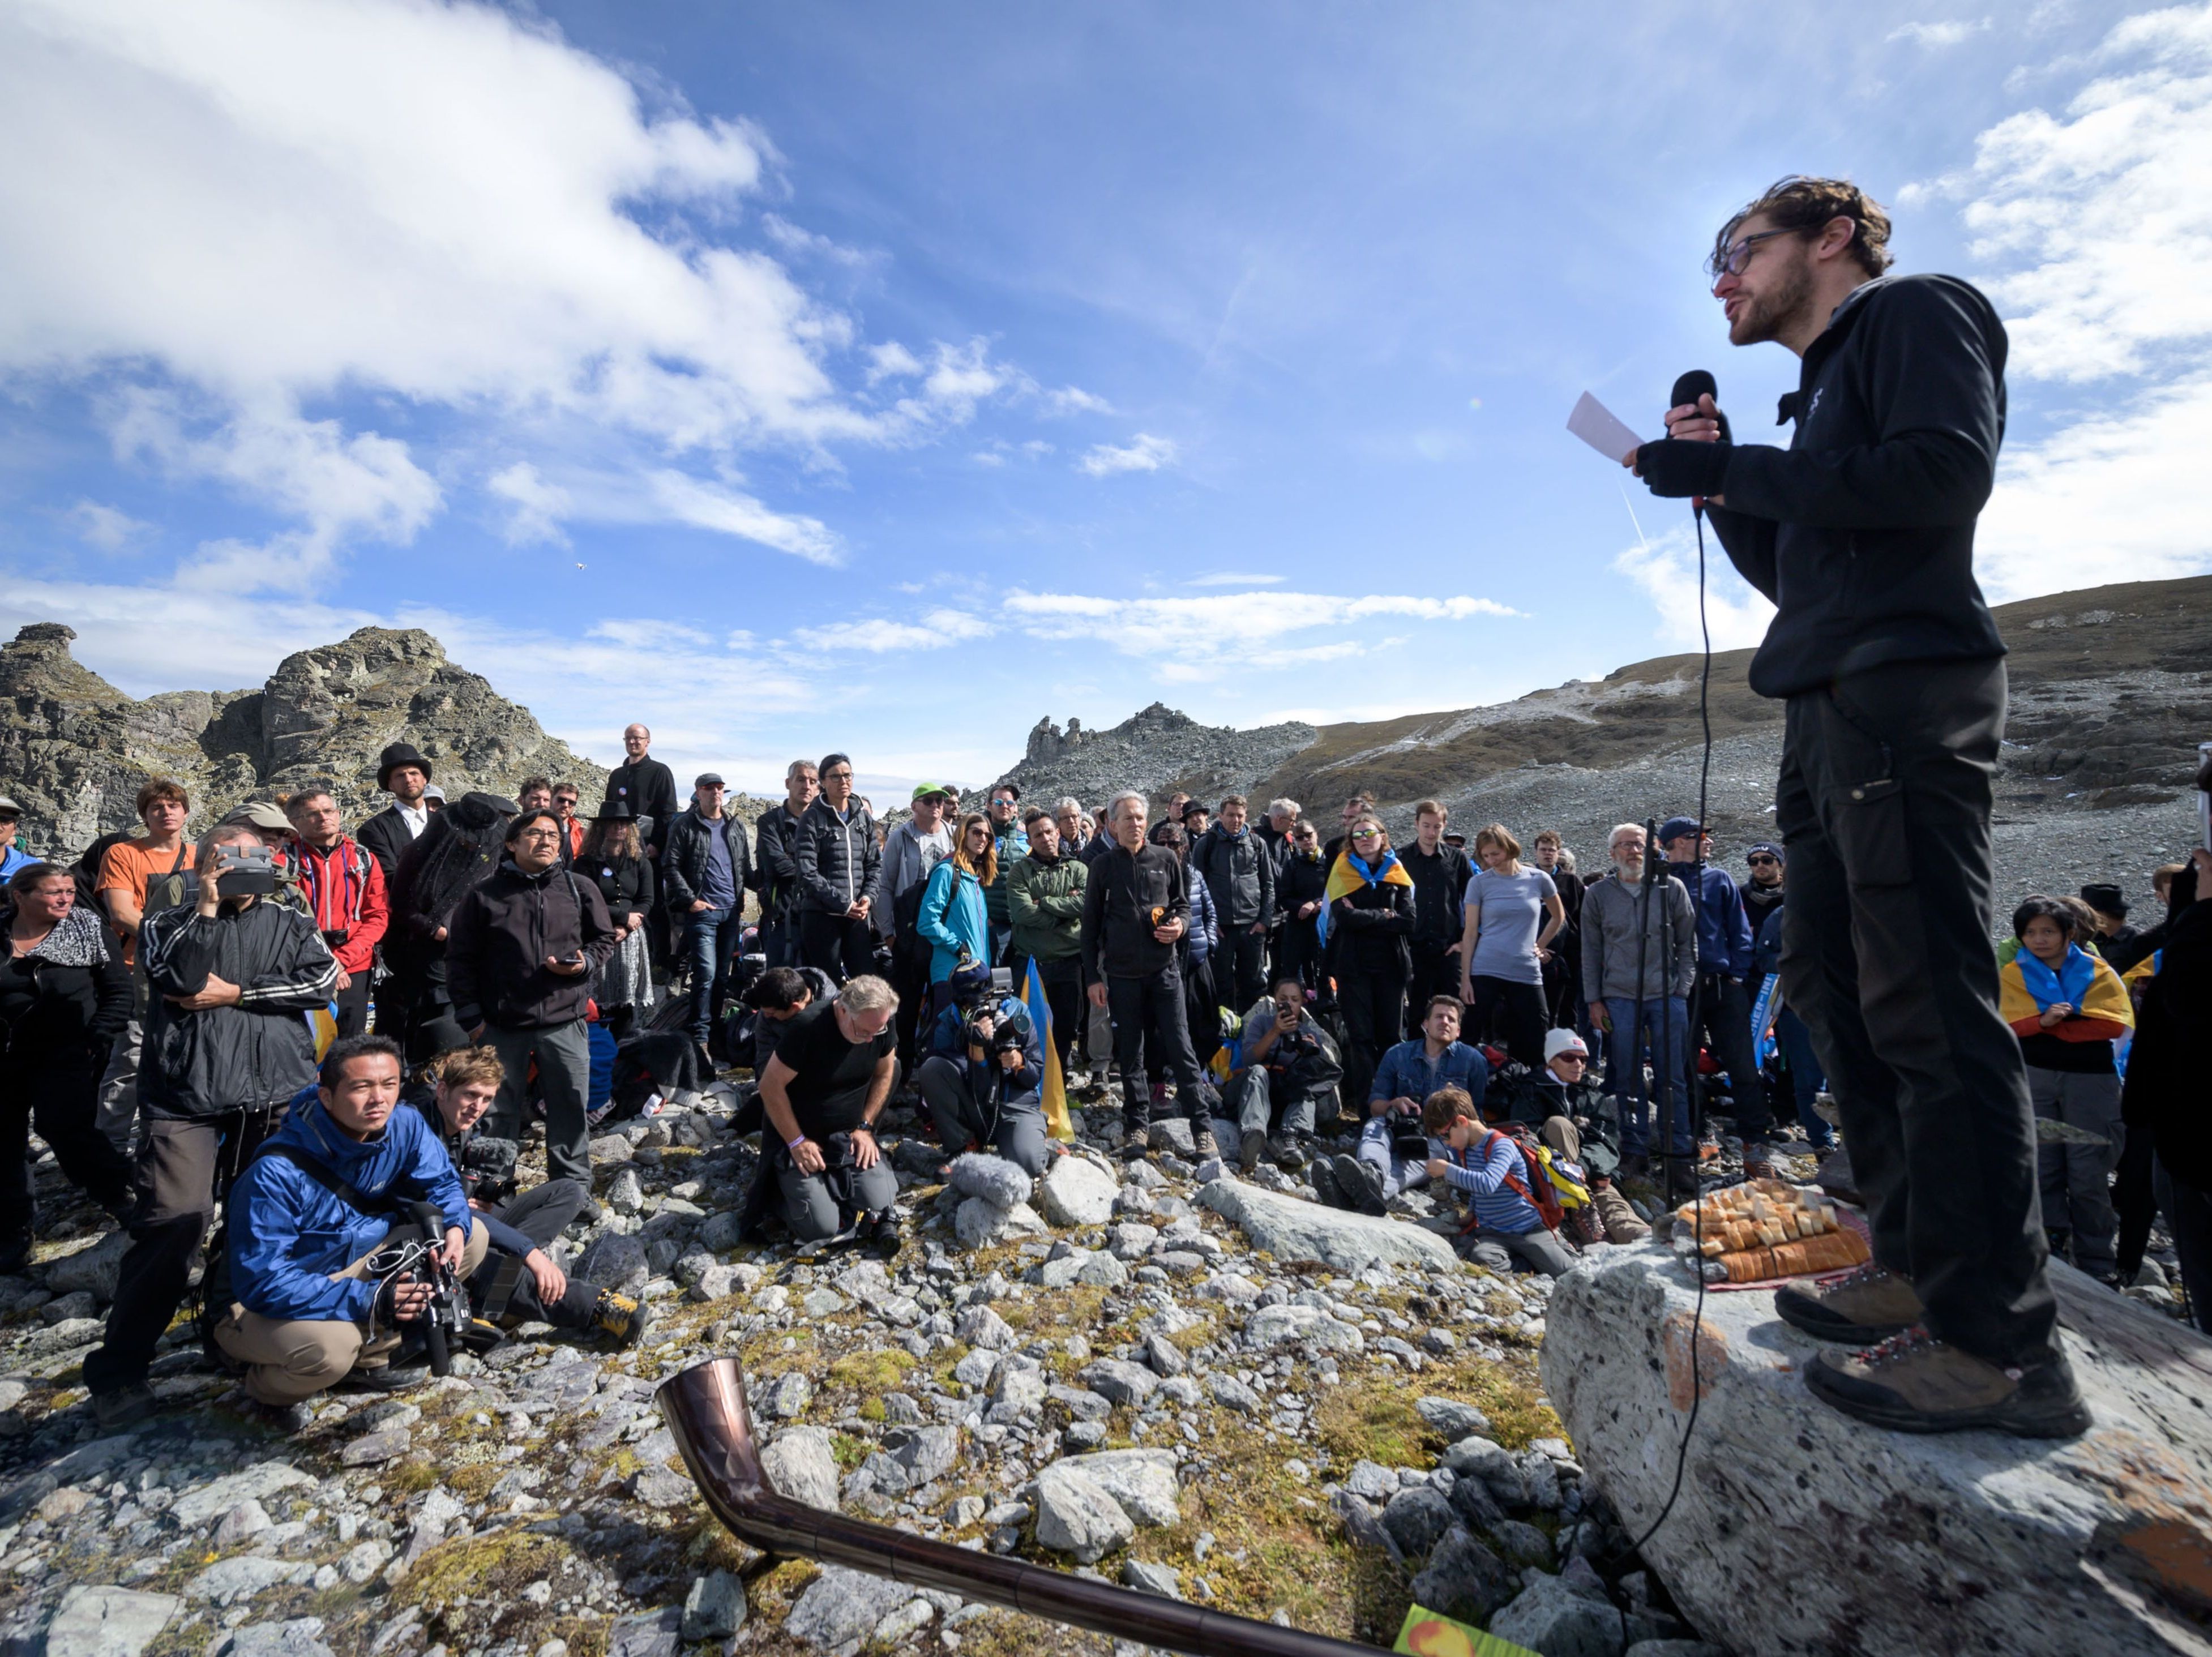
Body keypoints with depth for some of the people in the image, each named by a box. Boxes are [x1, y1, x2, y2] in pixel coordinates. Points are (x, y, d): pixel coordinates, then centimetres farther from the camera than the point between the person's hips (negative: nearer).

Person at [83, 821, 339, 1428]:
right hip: (184, 1098, -1)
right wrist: (206, 907, -5)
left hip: (278, 1096, 2)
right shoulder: (167, 923, 11)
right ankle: (118, 1371, 5)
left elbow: (322, 980, -4)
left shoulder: (289, 924, 13)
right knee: (171, 1225, -10)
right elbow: (181, 977, -10)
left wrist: (237, 993, -8)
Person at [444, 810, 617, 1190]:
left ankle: (573, 1185, 23)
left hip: (565, 1023, 1)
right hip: (502, 1025, -1)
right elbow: (461, 959, 3)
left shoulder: (580, 890, 4)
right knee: (500, 1111, 12)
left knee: (570, 1106, 8)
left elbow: (604, 939, 13)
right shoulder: (484, 896, 1)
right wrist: (471, 1015, -1)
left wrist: (584, 963, -8)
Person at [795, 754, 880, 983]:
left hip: (858, 915, 4)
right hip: (821, 915, -4)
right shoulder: (813, 818, -3)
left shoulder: (864, 818, 13)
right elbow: (807, 872, -11)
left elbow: (875, 864, 14)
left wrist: (868, 896, -4)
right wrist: (843, 904, -15)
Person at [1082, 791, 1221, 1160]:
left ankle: (1203, 1127, 6)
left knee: (1180, 1049, -1)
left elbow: (1184, 905, 13)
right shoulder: (1103, 866, 3)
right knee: (1130, 1054, 9)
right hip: (1122, 974, 1)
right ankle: (1137, 1126, 22)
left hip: (1164, 969, 0)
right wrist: (1093, 977, 0)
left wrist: (1180, 924, -11)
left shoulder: (1166, 859, 5)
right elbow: (1091, 925, 5)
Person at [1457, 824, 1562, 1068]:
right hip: (1485, 974, -1)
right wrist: (1465, 979, -5)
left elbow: (1559, 917, 22)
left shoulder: (1538, 879, 5)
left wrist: (1539, 946, 12)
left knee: (1534, 1048, 3)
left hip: (1527, 974, 1)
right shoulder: (1479, 883, 1)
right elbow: (1470, 934, 0)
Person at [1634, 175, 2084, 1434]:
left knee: (1927, 1008, -12)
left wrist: (1735, 469, -9)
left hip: (1907, 700, -10)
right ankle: (1920, 1273, 17)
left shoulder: (1917, 313, 4)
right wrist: (1721, 481, 16)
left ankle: (2006, 1347, -4)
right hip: (1834, 715, 10)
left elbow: (1947, 473, -14)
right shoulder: (1823, 391, 29)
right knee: (1841, 995, 8)